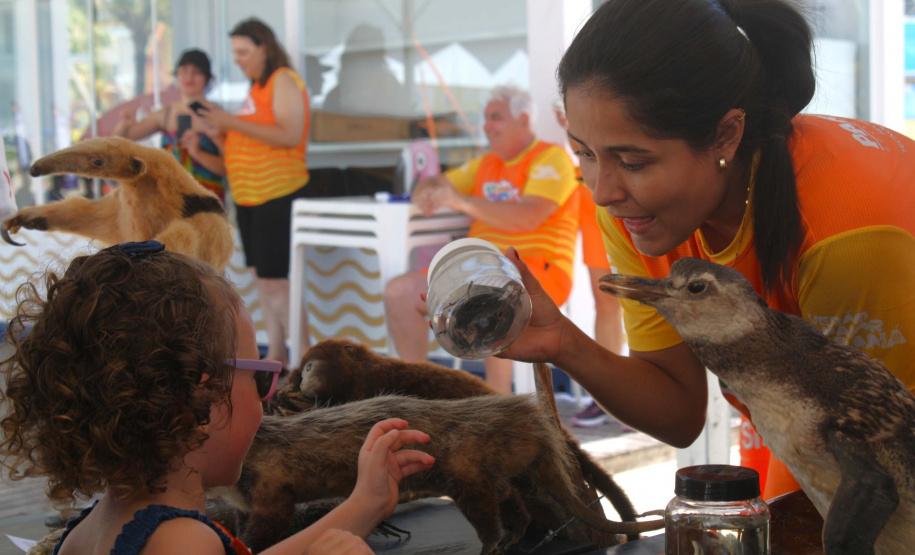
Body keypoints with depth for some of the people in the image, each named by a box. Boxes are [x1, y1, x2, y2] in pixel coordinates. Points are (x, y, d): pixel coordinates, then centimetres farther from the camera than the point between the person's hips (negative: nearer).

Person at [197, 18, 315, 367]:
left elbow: (289, 135, -21)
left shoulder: (283, 81, -8)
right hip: (250, 198, 9)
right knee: (263, 277, 10)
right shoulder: (257, 87, 17)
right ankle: (276, 355, 16)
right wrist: (222, 128, 7)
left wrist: (233, 123, -21)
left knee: (274, 281, -11)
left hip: (279, 195, -9)